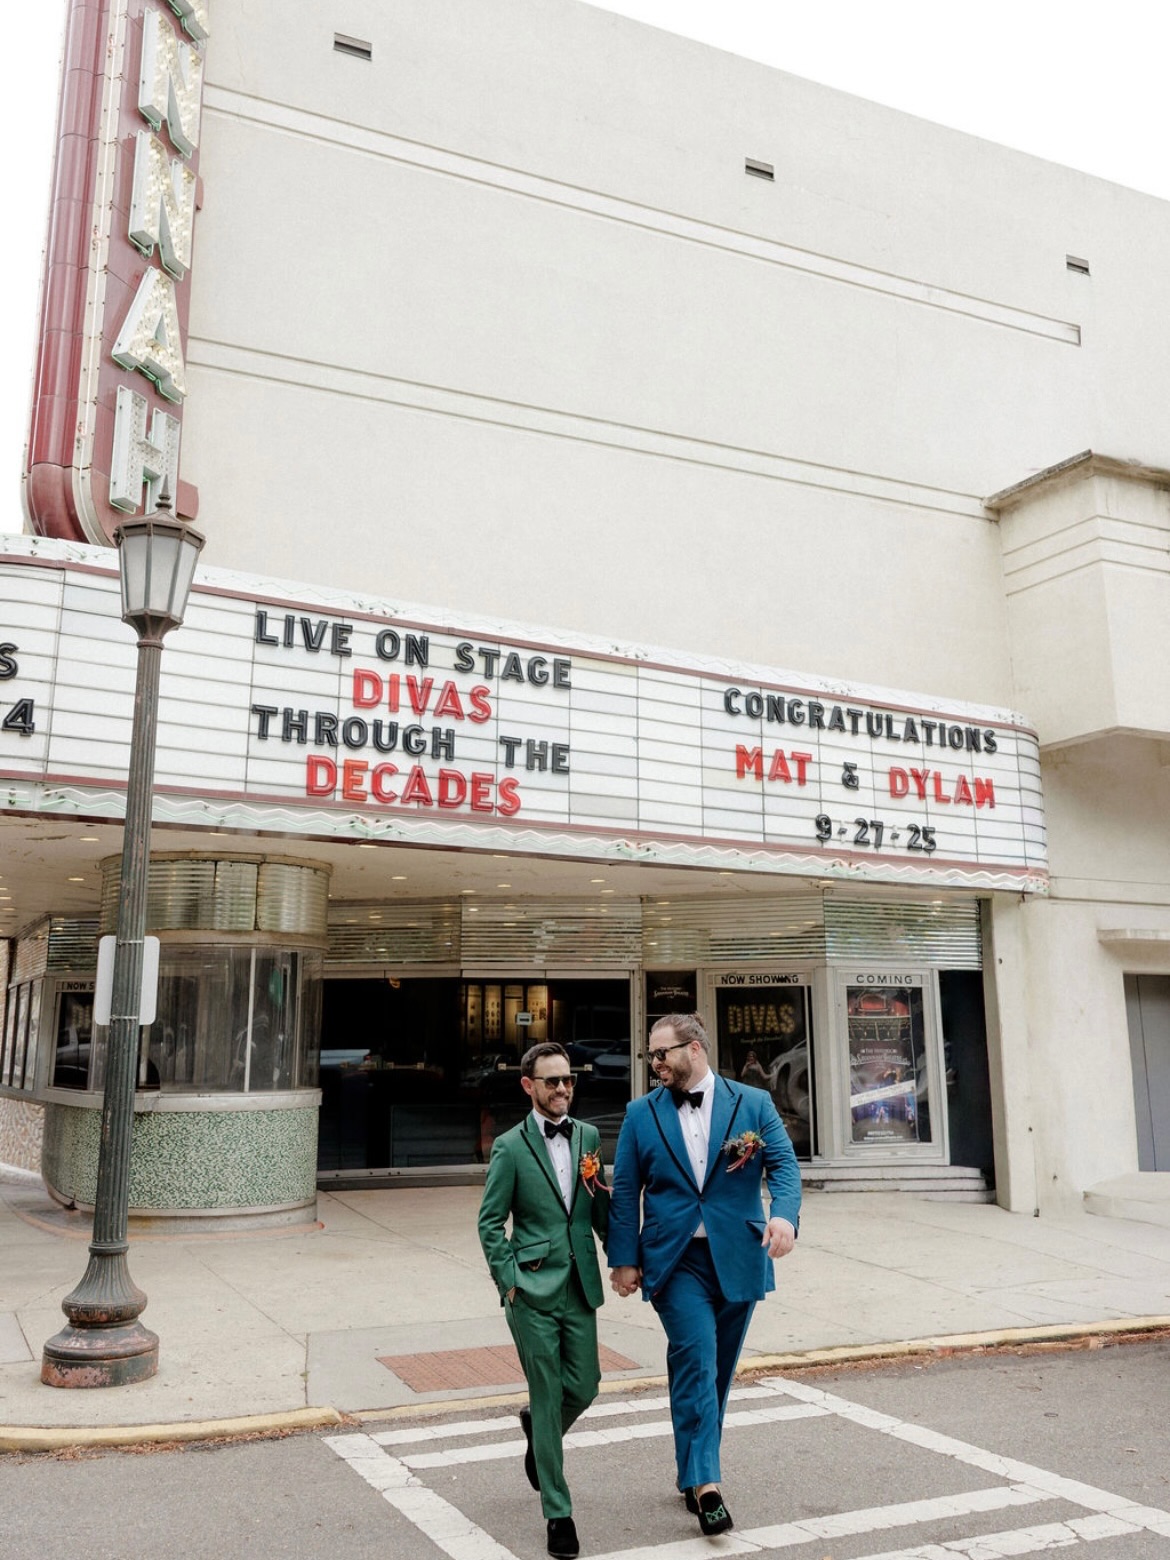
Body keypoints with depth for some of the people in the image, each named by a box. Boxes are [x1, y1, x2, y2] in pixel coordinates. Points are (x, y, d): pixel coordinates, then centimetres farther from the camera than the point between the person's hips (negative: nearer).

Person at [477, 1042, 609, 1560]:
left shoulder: (588, 1137, 6)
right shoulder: (510, 1147, -6)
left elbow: (601, 1206, 14)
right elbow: (490, 1222, -3)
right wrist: (508, 1282, -8)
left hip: (581, 1286, 4)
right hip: (533, 1289, -4)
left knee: (584, 1386, 10)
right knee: (548, 1398, 2)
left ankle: (536, 1426, 44)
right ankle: (558, 1514, 16)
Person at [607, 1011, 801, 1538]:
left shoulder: (753, 1104, 2)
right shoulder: (642, 1113, 3)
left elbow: (783, 1164, -6)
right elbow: (625, 1191, 4)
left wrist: (784, 1213, -25)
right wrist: (624, 1258, -1)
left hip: (737, 1258, 1)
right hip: (675, 1261, -1)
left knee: (717, 1369, 12)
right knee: (696, 1360, -15)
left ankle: (694, 1473, 28)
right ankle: (704, 1481, -8)